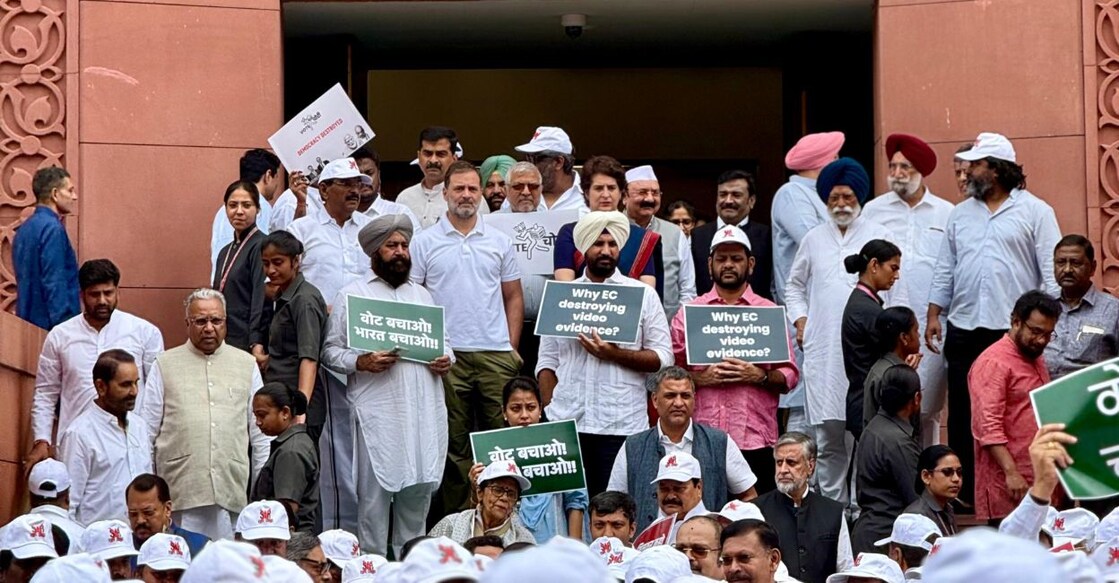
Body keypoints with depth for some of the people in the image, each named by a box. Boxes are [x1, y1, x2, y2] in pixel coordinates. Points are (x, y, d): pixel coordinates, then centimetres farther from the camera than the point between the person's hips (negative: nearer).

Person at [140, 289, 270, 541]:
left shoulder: (246, 364, 15)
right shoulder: (165, 365, 10)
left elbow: (261, 434, 16)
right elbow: (146, 430, 10)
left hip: (231, 489, 1)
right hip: (179, 489, -1)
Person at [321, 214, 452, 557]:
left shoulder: (422, 295, 22)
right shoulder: (352, 295, 6)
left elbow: (442, 340, 27)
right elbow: (330, 351, 1)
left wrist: (446, 360, 5)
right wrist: (362, 362, -16)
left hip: (424, 409, 5)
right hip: (378, 410, -4)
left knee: (419, 486, 5)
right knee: (376, 490, -5)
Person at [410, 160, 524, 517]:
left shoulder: (499, 242, 11)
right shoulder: (424, 243, 5)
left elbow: (513, 296, 15)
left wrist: (512, 347, 5)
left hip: (496, 355, 2)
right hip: (446, 356, -2)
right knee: (453, 442, 2)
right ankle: (455, 516, 7)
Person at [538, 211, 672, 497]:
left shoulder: (642, 294, 7)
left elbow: (663, 357, 1)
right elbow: (547, 360, 12)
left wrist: (615, 354, -13)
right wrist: (549, 409, 0)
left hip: (622, 426, -2)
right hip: (566, 422, 2)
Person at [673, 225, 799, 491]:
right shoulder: (688, 313, 13)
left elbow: (789, 375, 9)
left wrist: (759, 376, -10)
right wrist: (701, 377, -9)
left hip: (755, 438, 0)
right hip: (702, 438, 0)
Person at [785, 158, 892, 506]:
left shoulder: (877, 236, 8)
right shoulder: (814, 239, 17)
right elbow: (795, 285, 26)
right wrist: (800, 321, 11)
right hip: (822, 350, 3)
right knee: (828, 439, 5)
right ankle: (832, 503, 12)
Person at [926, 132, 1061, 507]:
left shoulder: (1035, 212, 0)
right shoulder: (961, 214, 14)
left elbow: (1052, 272, -4)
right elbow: (945, 269, 16)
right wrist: (934, 314, 8)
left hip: (1015, 333, -5)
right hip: (964, 331, 5)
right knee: (962, 416, 6)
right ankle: (964, 491, 13)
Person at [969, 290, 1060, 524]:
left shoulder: (1036, 359, 20)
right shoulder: (994, 362, -10)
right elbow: (988, 427, -19)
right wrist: (1011, 472, -25)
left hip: (1038, 479, 8)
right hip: (1007, 480, -8)